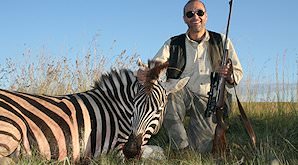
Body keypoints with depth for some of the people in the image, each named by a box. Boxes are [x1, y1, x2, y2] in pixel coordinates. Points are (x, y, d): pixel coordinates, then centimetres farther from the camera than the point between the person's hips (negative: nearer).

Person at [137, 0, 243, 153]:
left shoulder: (221, 41, 8)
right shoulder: (173, 44, 6)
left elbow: (238, 73, 7)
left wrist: (229, 75, -18)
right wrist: (143, 73, -34)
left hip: (208, 101, 0)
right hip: (179, 96, 0)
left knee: (202, 149, -15)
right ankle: (182, 150, -24)